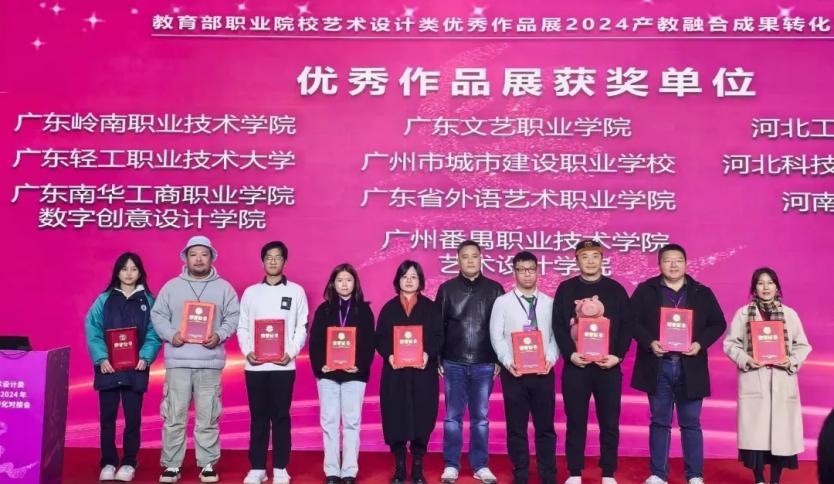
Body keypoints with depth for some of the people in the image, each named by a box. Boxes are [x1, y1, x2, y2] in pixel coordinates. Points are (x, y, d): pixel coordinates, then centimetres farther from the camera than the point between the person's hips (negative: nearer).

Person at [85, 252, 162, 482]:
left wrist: (145, 358, -14)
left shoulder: (148, 301, 5)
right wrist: (101, 358, -14)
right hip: (108, 367, 0)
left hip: (135, 369, 0)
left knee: (133, 417, 4)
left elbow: (153, 334, 0)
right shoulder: (104, 299, 5)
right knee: (107, 417, 6)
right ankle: (108, 463, 18)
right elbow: (92, 330, -3)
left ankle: (129, 463, 16)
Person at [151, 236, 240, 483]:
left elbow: (233, 317, 6)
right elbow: (157, 315, 7)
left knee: (208, 417, 3)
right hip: (178, 361, 0)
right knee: (174, 416, 2)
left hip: (210, 361, 0)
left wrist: (219, 335, -10)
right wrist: (171, 335, -9)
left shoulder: (224, 287, 8)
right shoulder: (172, 286, 9)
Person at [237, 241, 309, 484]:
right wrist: (247, 351, -8)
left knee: (281, 416, 3)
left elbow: (302, 327, 2)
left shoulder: (296, 291, 5)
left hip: (283, 365, -1)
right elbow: (242, 327, 8)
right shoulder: (251, 292, 9)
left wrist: (291, 353, -11)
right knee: (258, 417, 7)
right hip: (255, 365, 2)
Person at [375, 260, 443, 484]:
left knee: (421, 419, 1)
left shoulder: (430, 307, 7)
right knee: (396, 419, 1)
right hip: (395, 372, 1)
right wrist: (388, 355, -14)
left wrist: (428, 353, -17)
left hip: (423, 372, 0)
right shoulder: (389, 308, 9)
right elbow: (379, 338, 4)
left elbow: (438, 336, 1)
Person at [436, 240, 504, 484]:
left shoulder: (494, 289, 4)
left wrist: (500, 359, 1)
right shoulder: (447, 289, 3)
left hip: (484, 364, 0)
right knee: (453, 416, 5)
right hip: (453, 363, 0)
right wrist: (437, 359, 0)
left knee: (480, 416, 7)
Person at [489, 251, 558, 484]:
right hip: (514, 371, -1)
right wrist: (508, 362, -14)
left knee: (545, 425, 7)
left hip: (543, 371, 1)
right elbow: (496, 336, -2)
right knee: (516, 426, 6)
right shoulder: (502, 302, 3)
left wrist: (551, 359, -11)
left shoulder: (549, 303, 9)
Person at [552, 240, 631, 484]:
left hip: (608, 366, 1)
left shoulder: (616, 289, 7)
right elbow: (558, 325, 0)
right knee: (576, 422, 6)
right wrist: (570, 354, -12)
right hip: (575, 365, 0)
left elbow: (626, 325, 4)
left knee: (609, 423, 6)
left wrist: (618, 355, -9)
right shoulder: (566, 289, 5)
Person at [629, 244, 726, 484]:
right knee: (660, 421, 8)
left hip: (690, 368, 1)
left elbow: (718, 324, 6)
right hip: (658, 366, 0)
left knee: (691, 423, 7)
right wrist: (649, 342, -15)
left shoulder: (702, 293, 6)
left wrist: (700, 343, -10)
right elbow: (632, 320, 0)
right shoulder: (645, 290, 2)